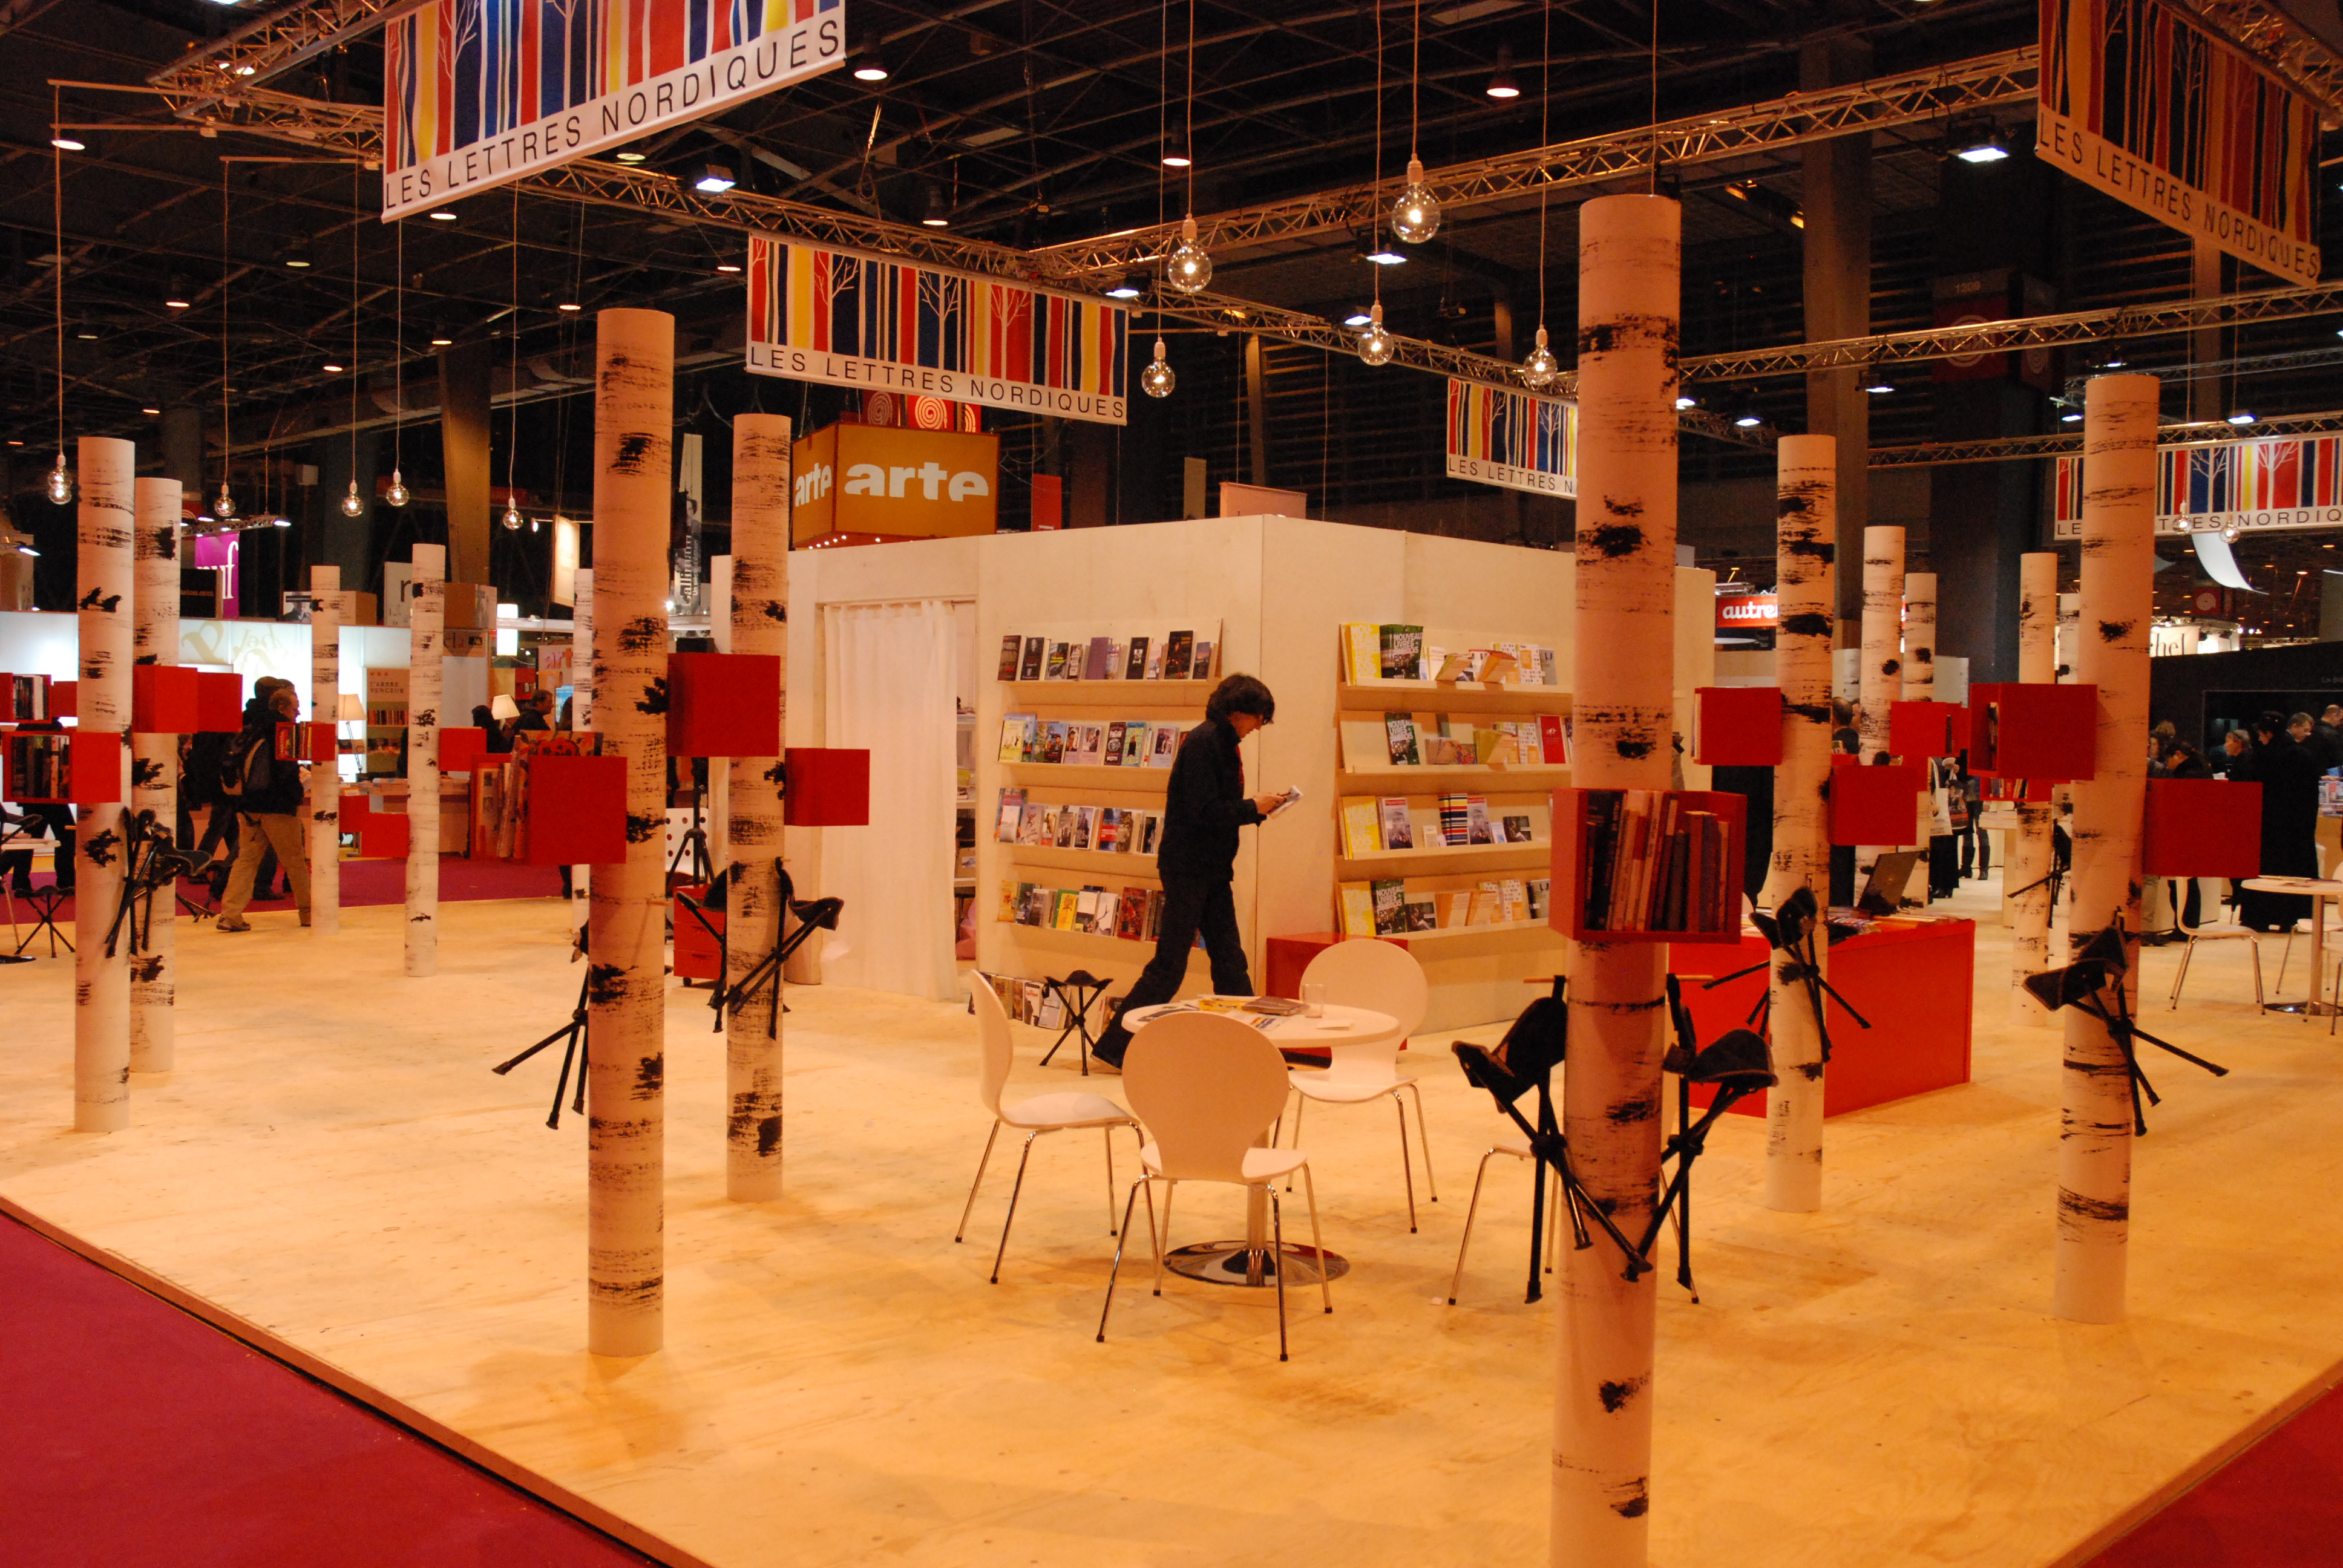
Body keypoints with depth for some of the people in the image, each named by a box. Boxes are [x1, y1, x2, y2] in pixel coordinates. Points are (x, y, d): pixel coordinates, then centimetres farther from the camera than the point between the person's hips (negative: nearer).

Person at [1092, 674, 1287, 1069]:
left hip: (1212, 871, 10)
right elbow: (1203, 811, -22)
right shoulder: (1203, 741, -15)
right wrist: (1252, 808, -12)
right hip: (1188, 868, -10)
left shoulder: (1222, 743, 15)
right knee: (1169, 965, -5)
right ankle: (1115, 1046, 2)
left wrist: (1255, 809, 1)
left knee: (1231, 962, 10)